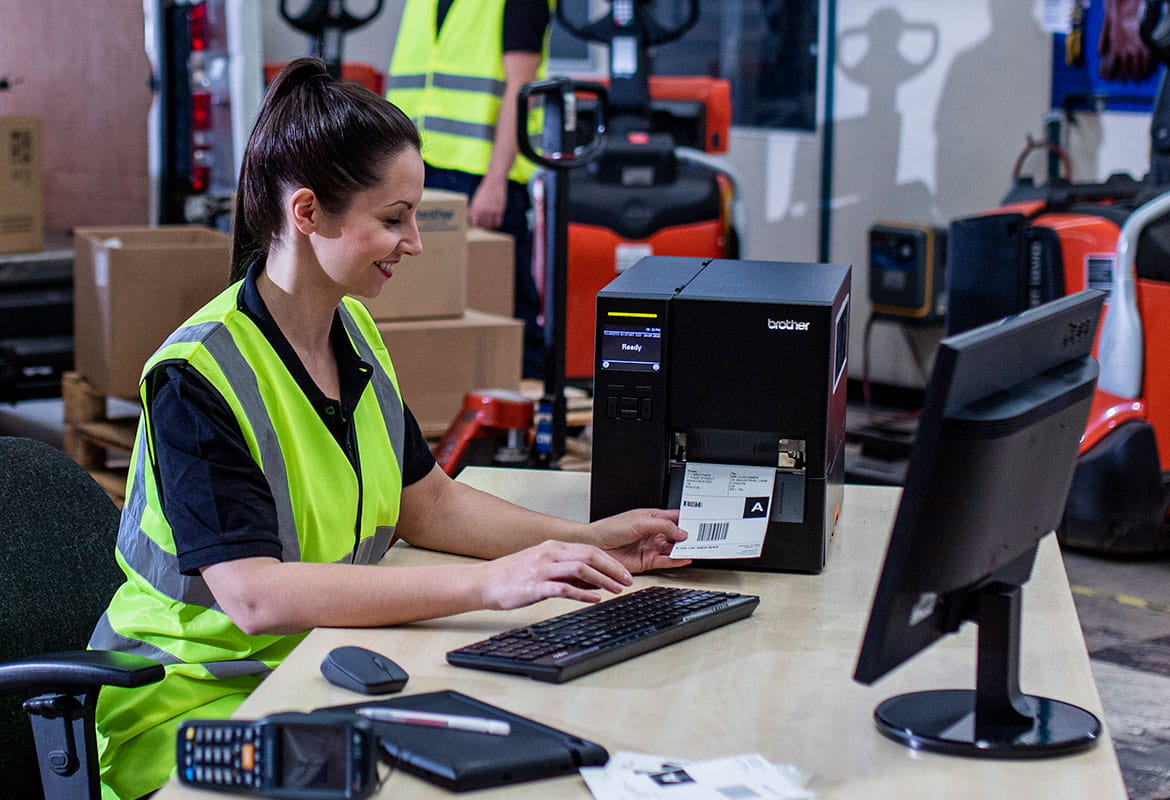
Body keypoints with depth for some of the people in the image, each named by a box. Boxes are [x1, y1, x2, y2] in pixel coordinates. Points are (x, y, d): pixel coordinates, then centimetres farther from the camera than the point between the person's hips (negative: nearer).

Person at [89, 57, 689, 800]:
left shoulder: (356, 331, 7)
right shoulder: (199, 376, -20)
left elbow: (428, 501, 14)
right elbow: (254, 594, -30)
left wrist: (586, 541, 0)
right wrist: (487, 583, -34)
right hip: (194, 704, -7)